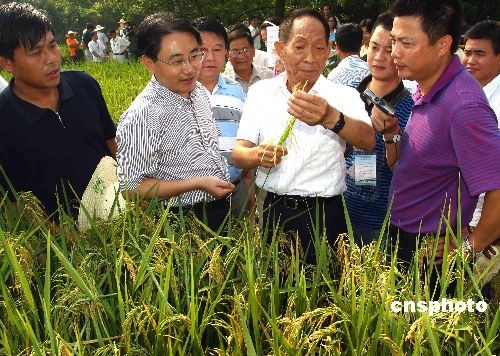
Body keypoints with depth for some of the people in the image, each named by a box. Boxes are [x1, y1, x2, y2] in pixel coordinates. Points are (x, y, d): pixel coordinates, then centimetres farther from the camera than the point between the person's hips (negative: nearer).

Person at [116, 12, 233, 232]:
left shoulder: (199, 91, -1)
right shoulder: (141, 118, -26)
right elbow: (130, 187, -23)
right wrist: (198, 184, -25)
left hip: (222, 207, 7)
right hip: (184, 221, -7)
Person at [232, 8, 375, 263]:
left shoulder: (343, 95, -5)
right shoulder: (260, 92, 3)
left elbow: (368, 141, -22)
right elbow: (238, 153, 0)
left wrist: (331, 118, -43)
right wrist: (258, 155, -23)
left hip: (324, 217, -2)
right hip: (271, 213, 2)